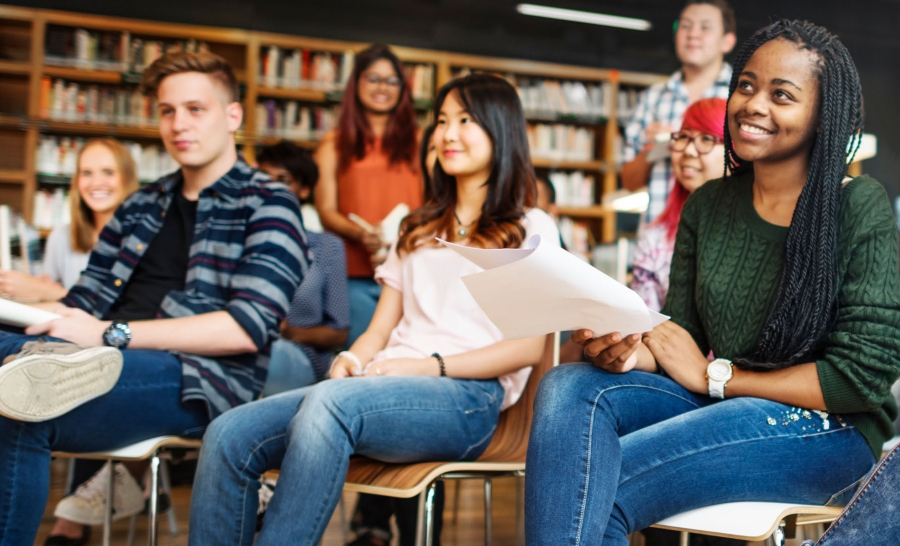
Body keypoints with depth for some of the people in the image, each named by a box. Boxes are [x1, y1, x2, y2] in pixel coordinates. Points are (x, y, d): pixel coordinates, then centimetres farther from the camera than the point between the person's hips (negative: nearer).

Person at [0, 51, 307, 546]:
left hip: (200, 380, -6)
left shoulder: (267, 205, 4)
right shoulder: (142, 206, 25)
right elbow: (85, 303, 23)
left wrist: (111, 334, -12)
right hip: (117, 364, 6)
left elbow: (248, 328, -9)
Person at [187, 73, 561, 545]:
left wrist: (431, 366, -12)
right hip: (385, 386, 6)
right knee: (230, 436, -20)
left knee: (331, 403, -38)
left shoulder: (530, 229, 12)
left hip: (466, 398, -5)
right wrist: (353, 359, -2)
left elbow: (528, 347, -1)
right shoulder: (418, 229, 30)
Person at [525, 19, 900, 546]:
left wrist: (714, 376, -9)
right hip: (717, 405, 6)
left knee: (600, 488, -26)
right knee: (569, 386, -23)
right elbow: (679, 335, 9)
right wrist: (629, 348, -16)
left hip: (826, 430, -5)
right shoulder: (707, 206, 9)